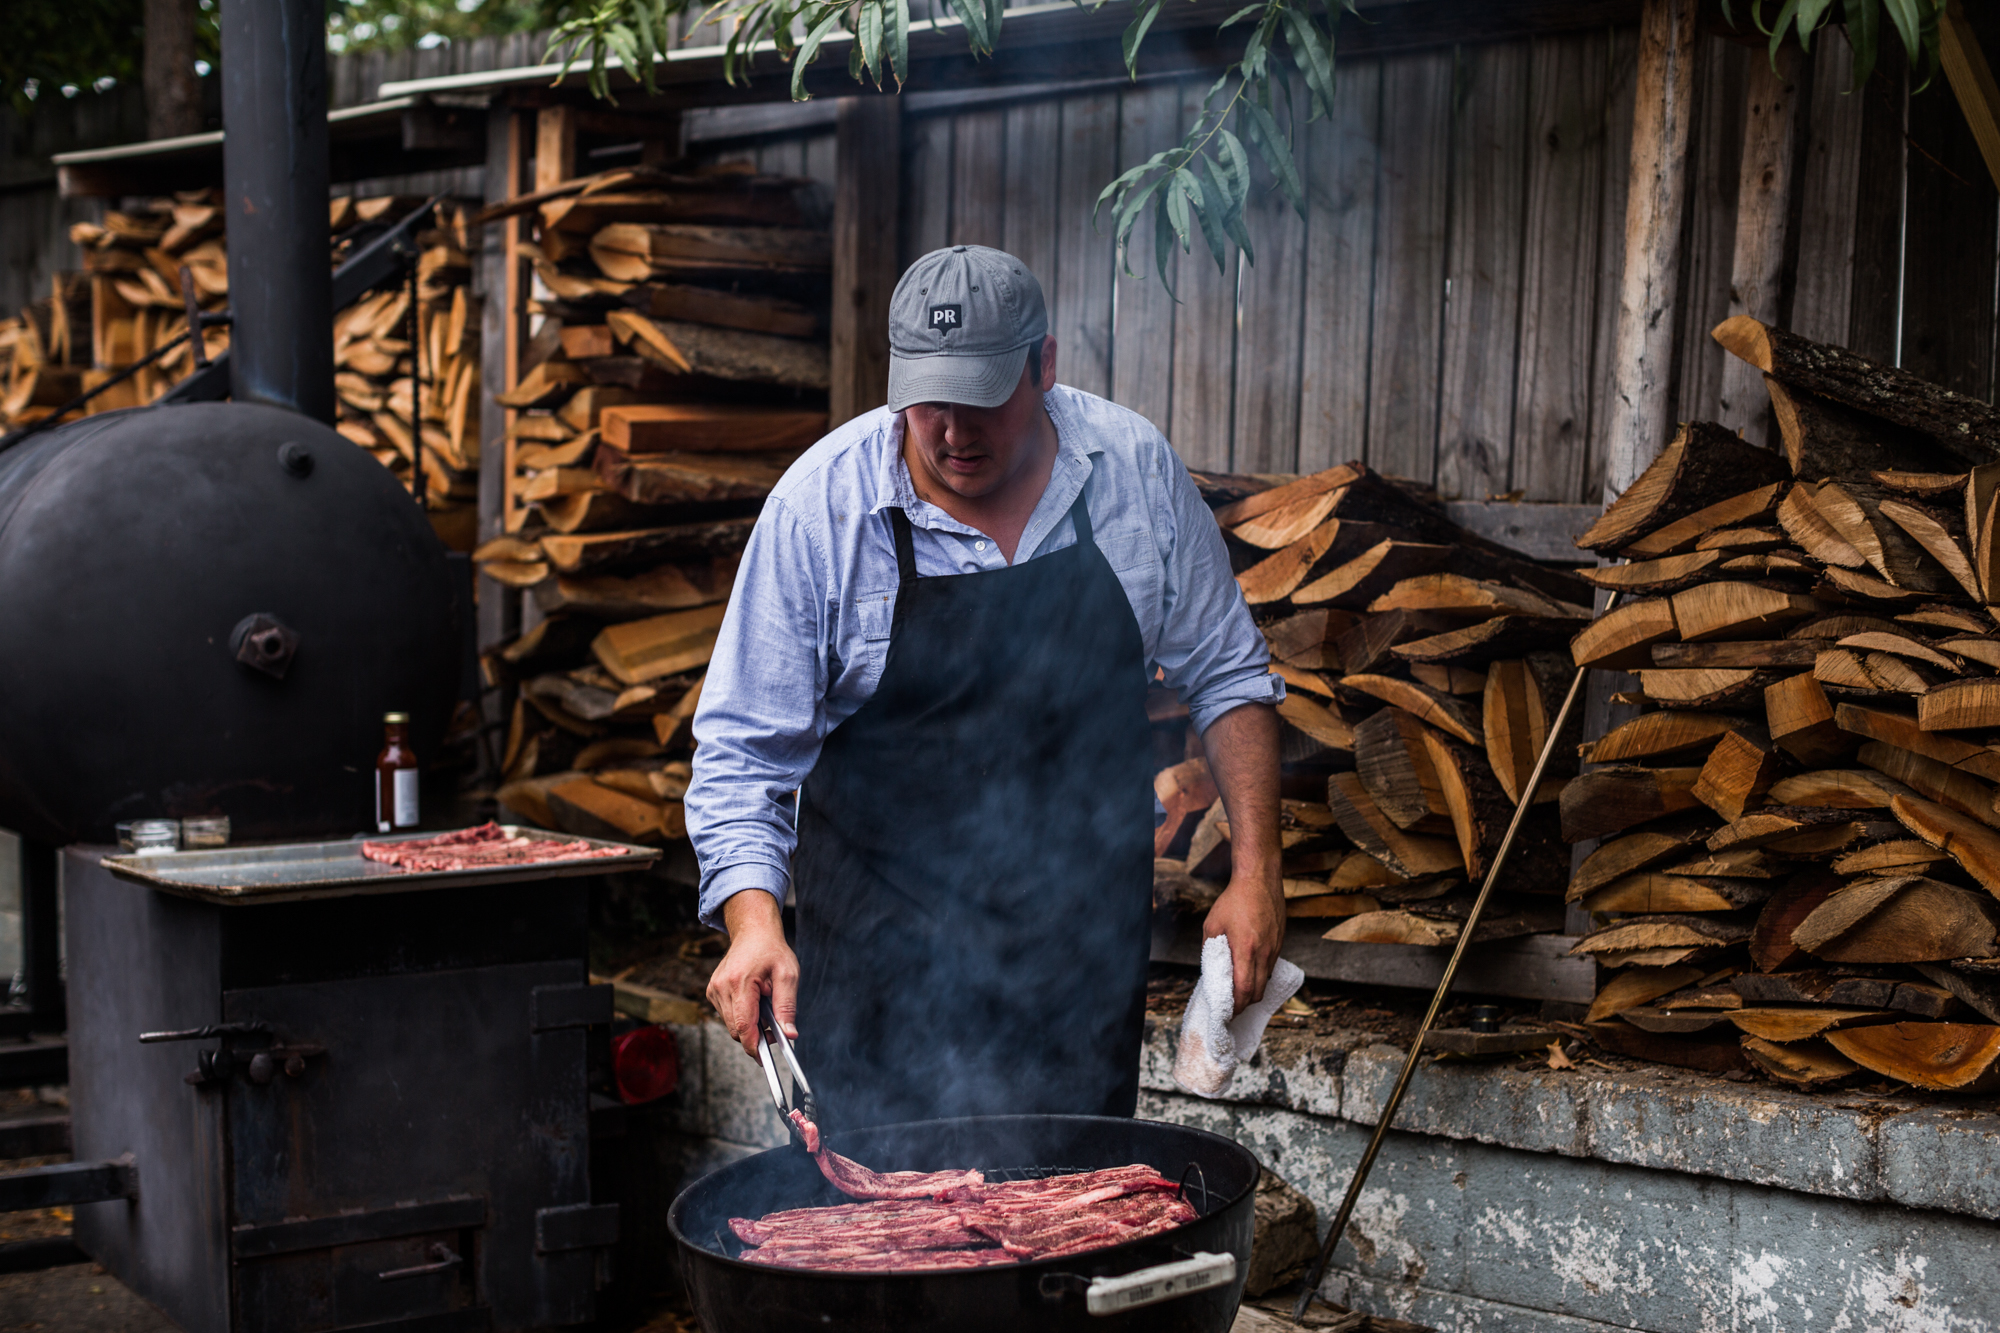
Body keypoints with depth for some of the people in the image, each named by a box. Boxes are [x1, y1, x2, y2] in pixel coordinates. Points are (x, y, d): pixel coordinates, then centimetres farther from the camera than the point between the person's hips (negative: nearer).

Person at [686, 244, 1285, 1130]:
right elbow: (743, 749, -10)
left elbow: (1224, 676, 6)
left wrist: (1255, 870, -2)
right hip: (888, 940, -2)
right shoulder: (820, 502, -12)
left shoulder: (1137, 469, -5)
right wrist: (754, 921, -25)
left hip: (1086, 924, 2)